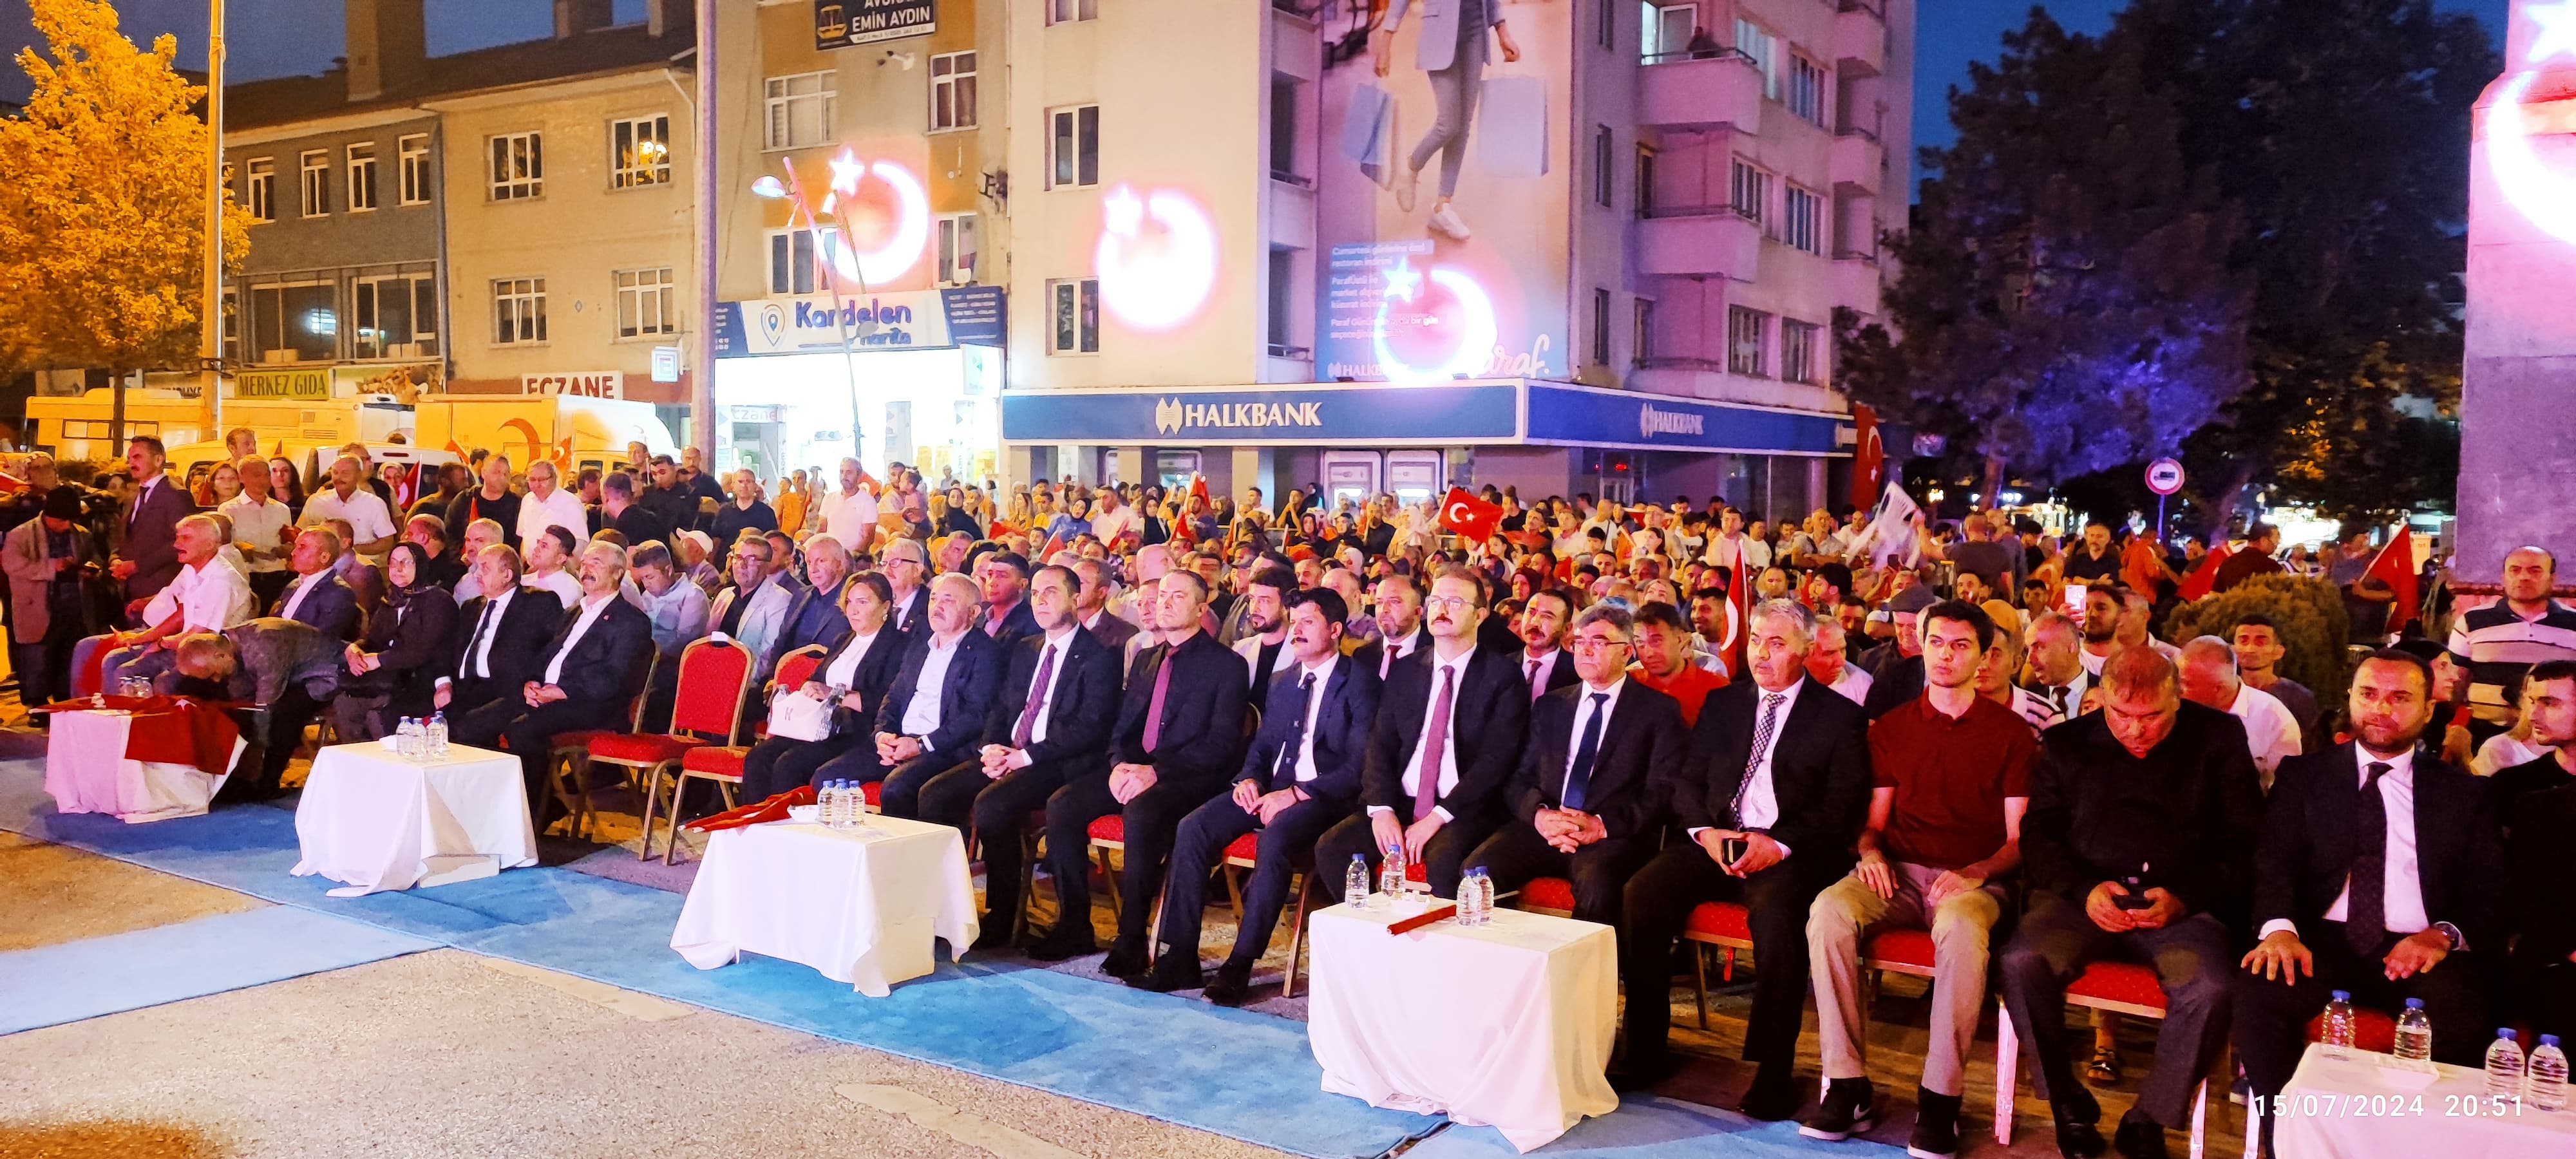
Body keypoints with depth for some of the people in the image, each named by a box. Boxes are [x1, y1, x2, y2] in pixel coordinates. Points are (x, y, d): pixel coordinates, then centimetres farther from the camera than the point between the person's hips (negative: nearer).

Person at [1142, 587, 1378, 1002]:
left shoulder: (1360, 682, -3)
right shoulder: (1282, 683, 20)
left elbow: (1360, 765, -11)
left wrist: (1296, 794, -18)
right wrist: (1249, 779, 0)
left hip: (1323, 796, -6)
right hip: (1272, 789, 7)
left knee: (1275, 839, -36)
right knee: (1192, 829, -17)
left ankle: (1240, 966, -27)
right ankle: (1179, 957, -15)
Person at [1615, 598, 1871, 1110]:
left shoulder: (1840, 717, 4)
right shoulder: (1722, 704, 17)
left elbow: (1843, 807, -4)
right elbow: (1687, 782, 13)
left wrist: (1780, 843, -18)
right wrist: (1704, 829, -8)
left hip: (1790, 853, -4)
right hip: (1716, 841, 4)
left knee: (1777, 914, -35)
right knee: (1642, 894, -22)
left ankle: (1774, 1071, -20)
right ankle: (1647, 1049, -10)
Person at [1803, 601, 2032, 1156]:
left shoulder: (2012, 732, 8)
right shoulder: (1891, 729, 16)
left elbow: (2019, 837, 4)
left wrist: (1977, 873, -15)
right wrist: (1871, 851, -5)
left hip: (1974, 880, -2)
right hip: (1898, 873, 3)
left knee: (1961, 926, -39)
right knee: (1829, 910, -31)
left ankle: (1940, 1100, -29)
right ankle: (1847, 1087, -25)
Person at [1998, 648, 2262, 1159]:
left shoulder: (2219, 739, 8)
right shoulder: (2066, 743, 12)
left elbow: (2244, 841, 5)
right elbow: (2038, 834, 10)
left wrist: (2185, 899, -11)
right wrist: (2084, 890, -9)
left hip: (2183, 904, -1)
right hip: (2085, 899, 1)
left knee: (2209, 987, -32)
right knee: (2020, 963, -28)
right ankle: (2069, 1104, -6)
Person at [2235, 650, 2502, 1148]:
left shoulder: (2464, 793, 16)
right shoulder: (2305, 775, 14)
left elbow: (2488, 896, 9)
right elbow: (2275, 861, 3)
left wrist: (2444, 935, -14)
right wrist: (2279, 928, -19)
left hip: (2419, 952, 0)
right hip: (2326, 940, 0)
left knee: (2464, 1019, -33)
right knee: (2259, 992, -31)